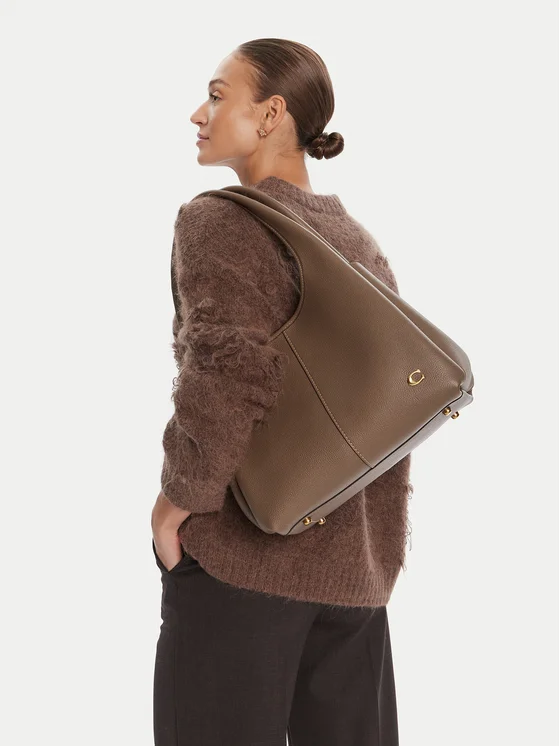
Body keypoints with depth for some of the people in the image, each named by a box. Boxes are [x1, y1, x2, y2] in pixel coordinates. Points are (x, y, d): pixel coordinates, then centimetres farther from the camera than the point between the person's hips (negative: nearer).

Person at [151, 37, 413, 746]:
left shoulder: (218, 220, -9)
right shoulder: (358, 238, 12)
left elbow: (230, 369, -23)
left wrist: (182, 494, -11)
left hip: (242, 553, -7)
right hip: (355, 563, 7)